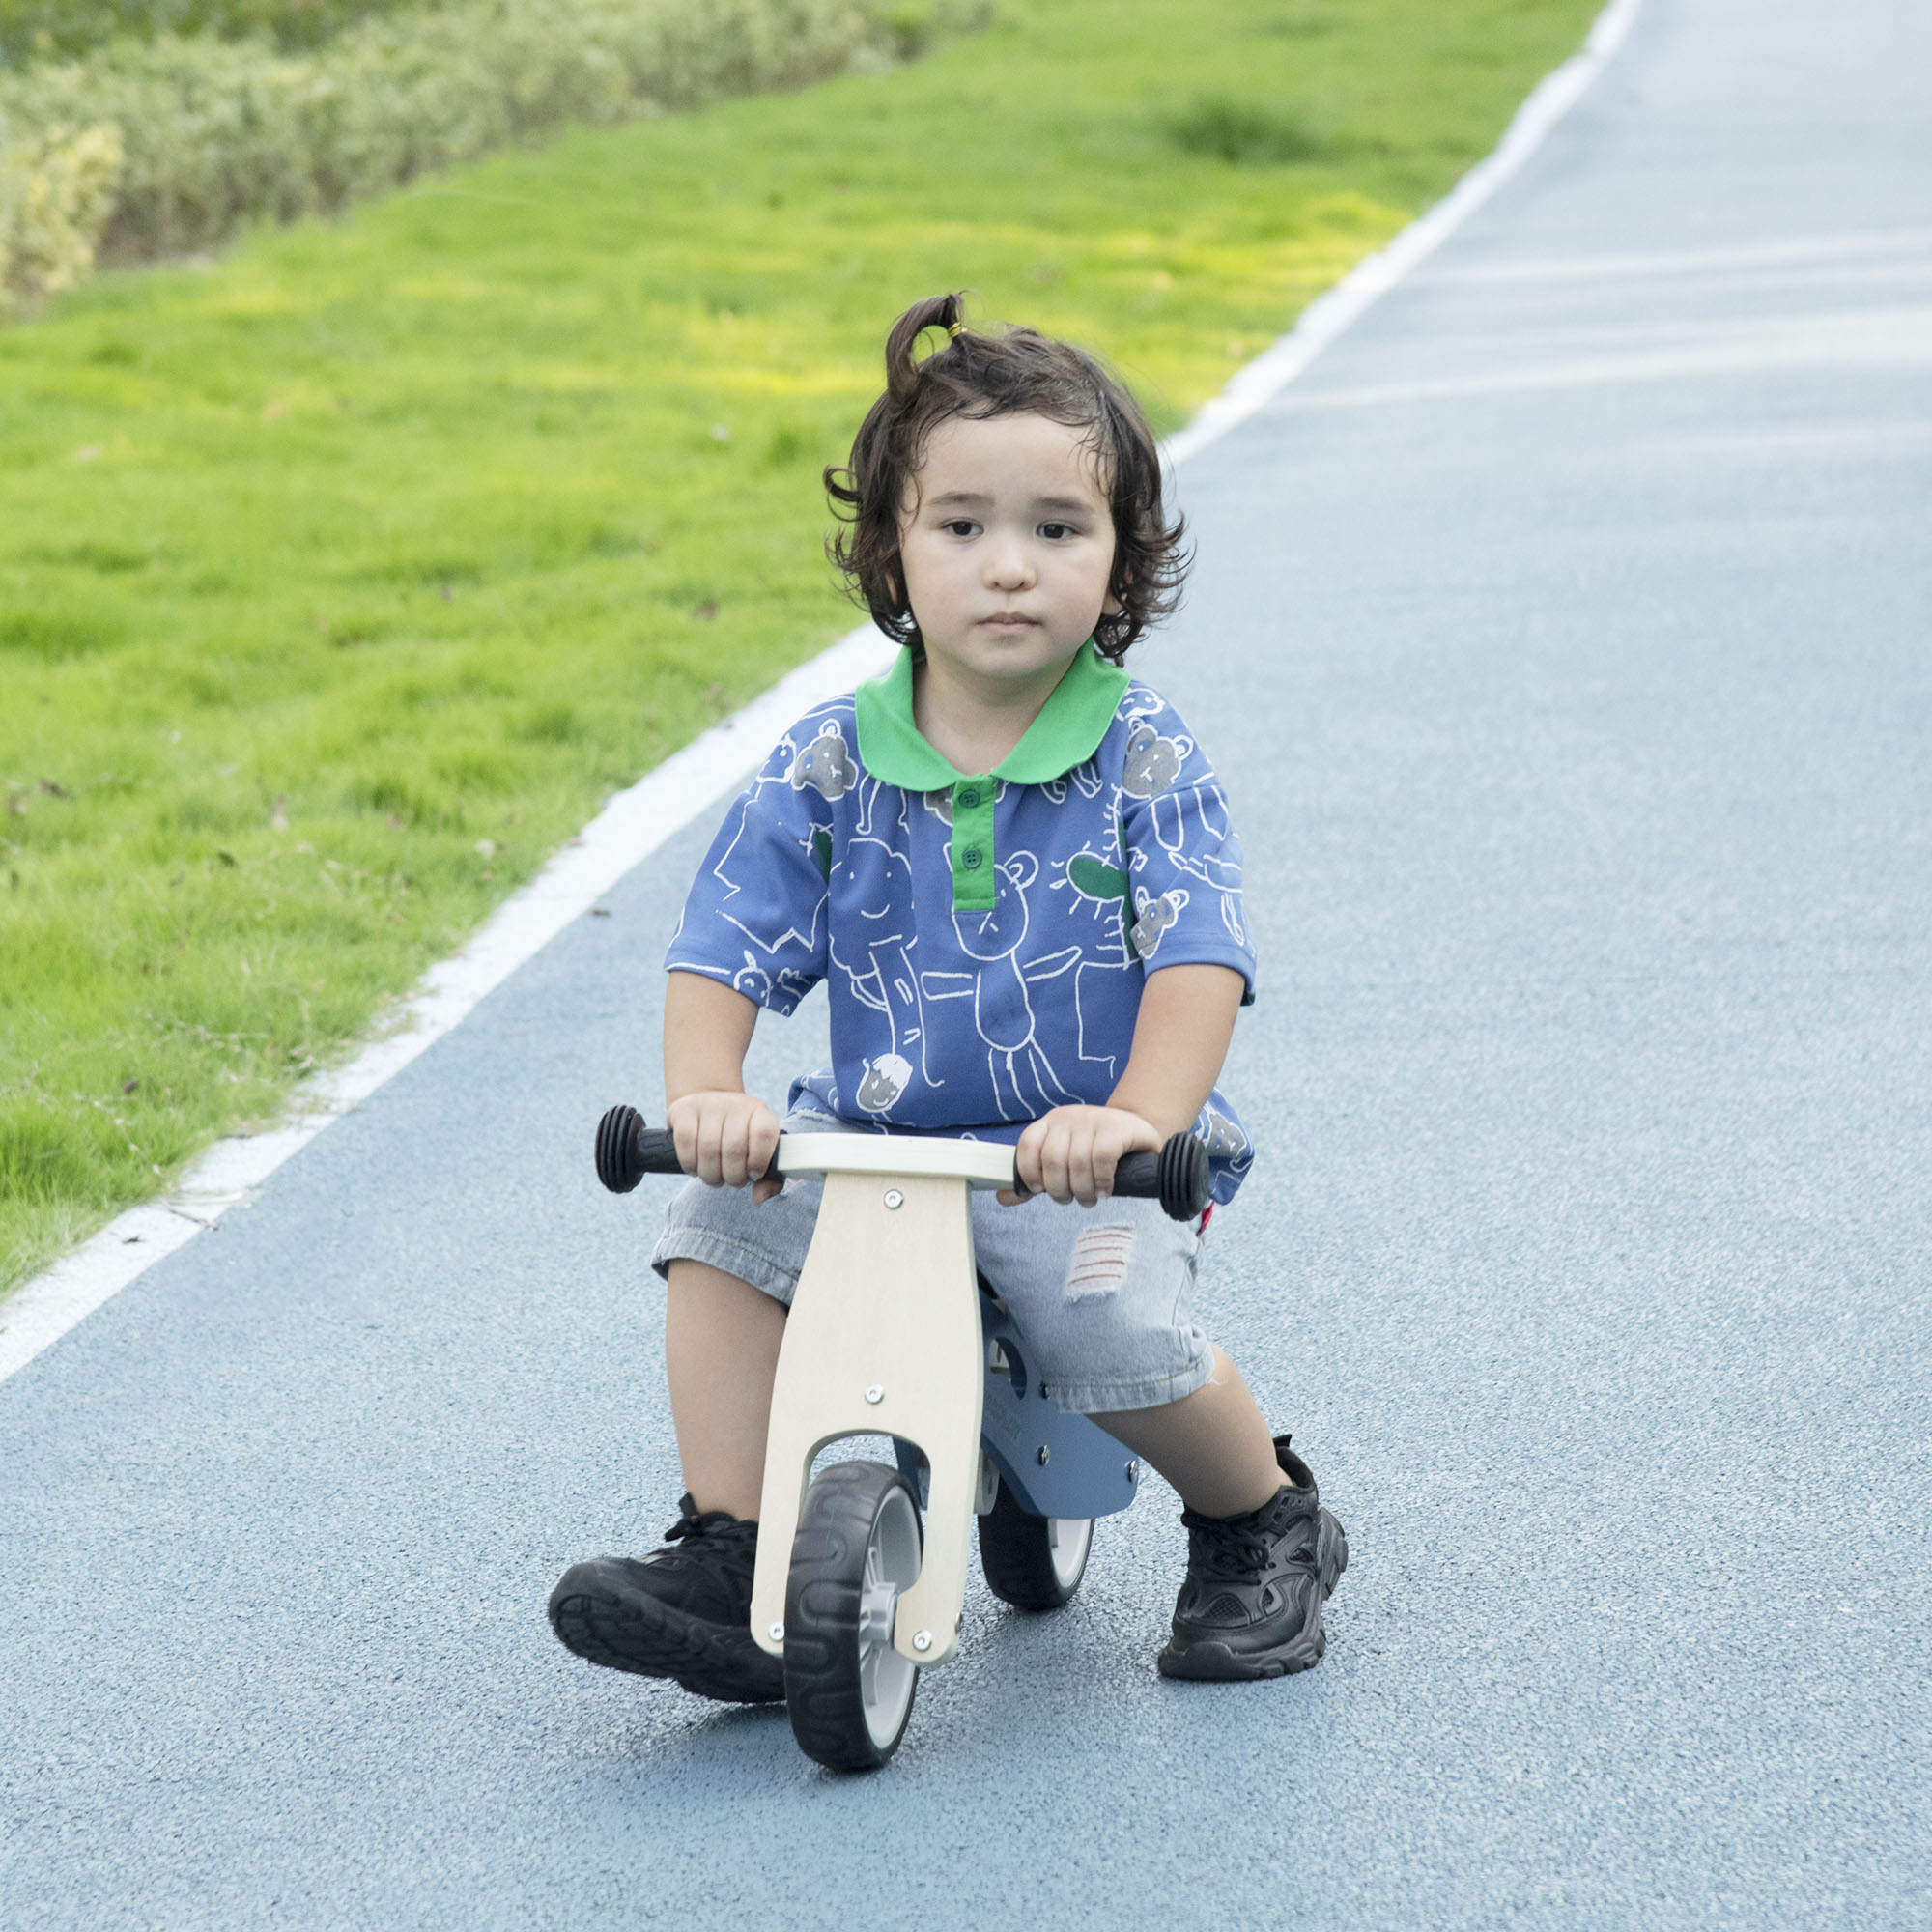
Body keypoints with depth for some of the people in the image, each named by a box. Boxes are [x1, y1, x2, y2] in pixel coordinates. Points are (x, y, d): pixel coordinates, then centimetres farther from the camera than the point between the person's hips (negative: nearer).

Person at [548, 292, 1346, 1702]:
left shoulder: (1147, 763, -6)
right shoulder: (826, 767, 0)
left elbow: (1200, 965, -17)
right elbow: (723, 953, -3)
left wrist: (1136, 1118, -35)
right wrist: (707, 1095, -24)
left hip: (1086, 1155, -3)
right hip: (874, 1135, 3)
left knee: (1111, 1321, -28)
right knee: (726, 1228, -22)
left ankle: (1265, 1524, 4)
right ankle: (728, 1560, -13)